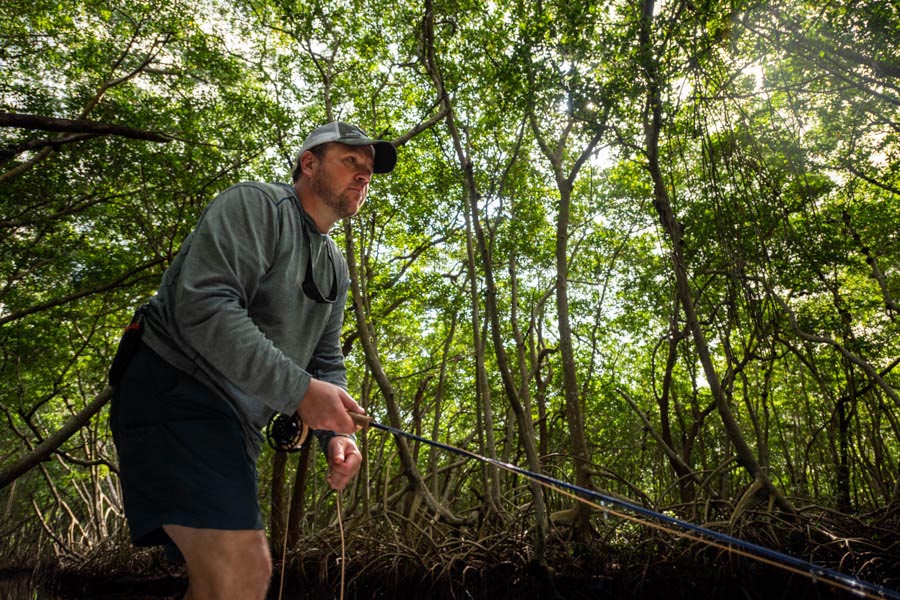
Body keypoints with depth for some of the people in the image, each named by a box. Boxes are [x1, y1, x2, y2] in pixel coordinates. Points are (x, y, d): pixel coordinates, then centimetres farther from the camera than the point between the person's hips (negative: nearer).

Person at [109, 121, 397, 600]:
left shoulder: (336, 268, 17)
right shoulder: (255, 204, -8)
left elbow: (326, 360, 16)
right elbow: (203, 304, -23)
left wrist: (336, 434, -3)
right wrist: (300, 390, -26)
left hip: (234, 421, 9)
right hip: (174, 393, -9)